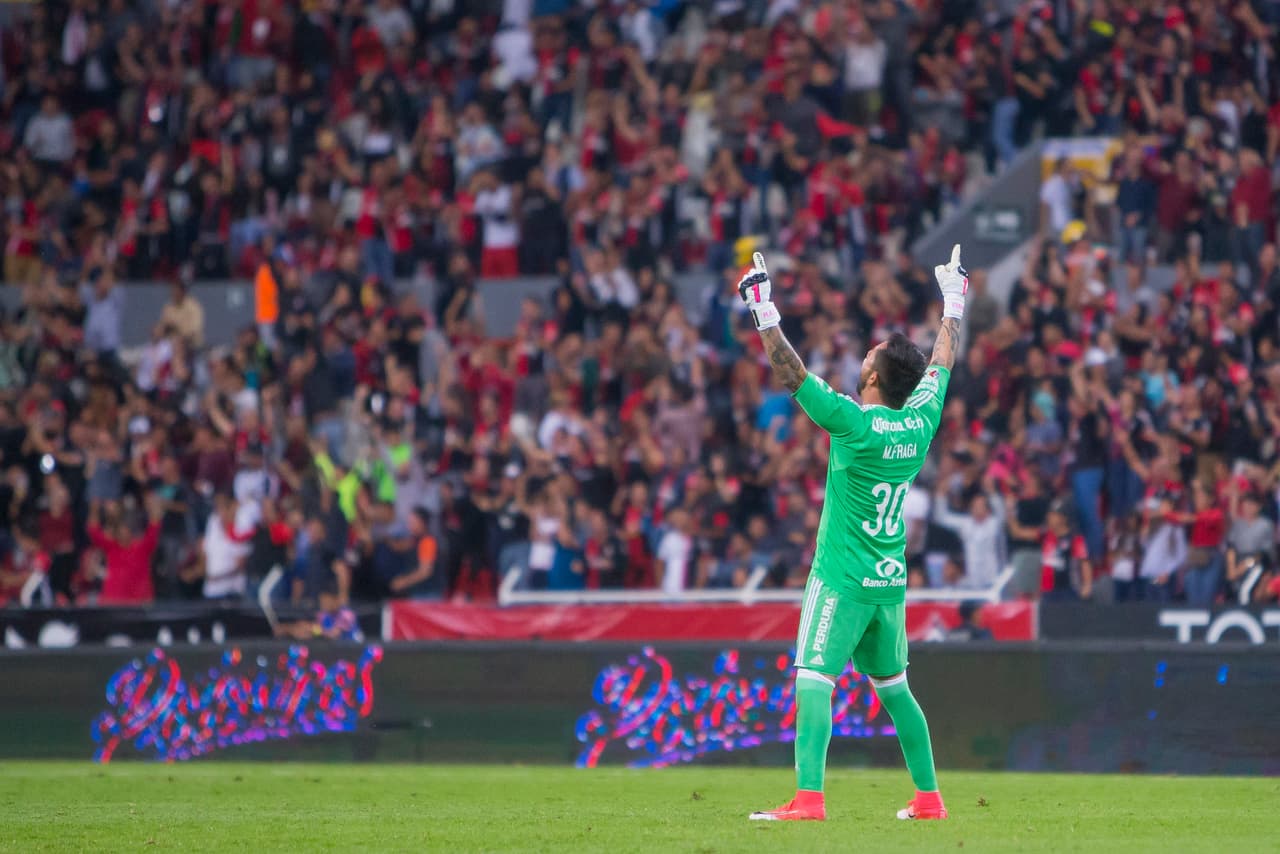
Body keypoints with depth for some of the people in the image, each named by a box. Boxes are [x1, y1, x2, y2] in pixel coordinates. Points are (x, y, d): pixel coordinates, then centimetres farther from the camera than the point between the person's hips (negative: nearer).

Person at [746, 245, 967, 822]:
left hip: (842, 579, -7)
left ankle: (809, 798, -25)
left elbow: (792, 376, -19)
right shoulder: (922, 420, 1)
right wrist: (954, 303, 31)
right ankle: (929, 797, 21)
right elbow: (942, 363, 18)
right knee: (893, 689, 18)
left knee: (813, 683, -13)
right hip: (892, 581, 7)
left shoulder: (854, 422, -17)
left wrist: (764, 312, -16)